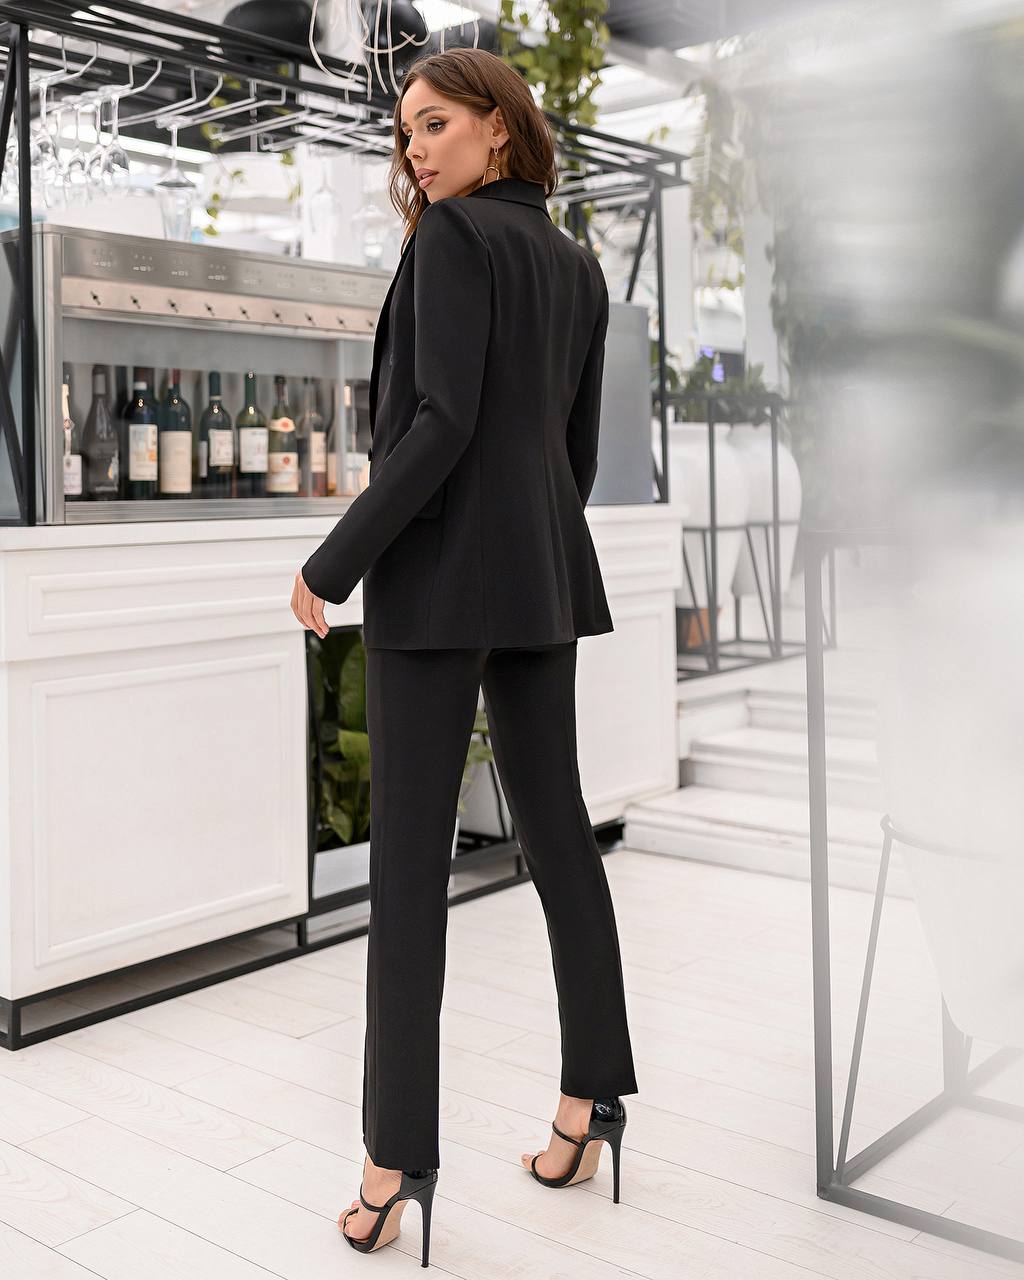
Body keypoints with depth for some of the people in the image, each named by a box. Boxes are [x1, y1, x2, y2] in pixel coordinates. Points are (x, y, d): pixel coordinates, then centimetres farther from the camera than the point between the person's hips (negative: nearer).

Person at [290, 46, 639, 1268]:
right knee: (555, 825, 11)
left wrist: (333, 562, -14)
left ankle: (399, 1156, 0)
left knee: (408, 856, -5)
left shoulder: (452, 232, -7)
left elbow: (442, 422, -18)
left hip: (437, 571, -8)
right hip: (544, 573, 8)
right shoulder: (578, 263, 16)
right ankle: (592, 1098, 19)